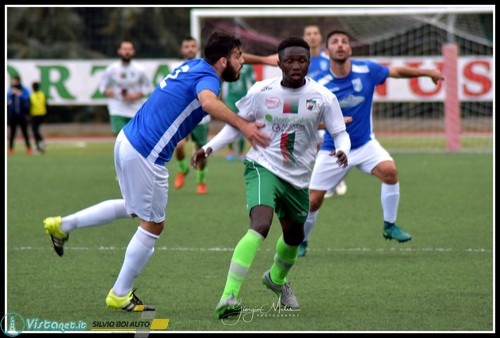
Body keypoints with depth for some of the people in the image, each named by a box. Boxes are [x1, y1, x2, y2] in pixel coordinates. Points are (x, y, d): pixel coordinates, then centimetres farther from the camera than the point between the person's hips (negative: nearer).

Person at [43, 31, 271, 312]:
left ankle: (62, 225, 34)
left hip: (127, 140, 9)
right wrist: (243, 125, -50)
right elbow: (208, 102, -40)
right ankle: (120, 295, 16)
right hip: (145, 156, -9)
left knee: (134, 209, 31)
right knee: (153, 226, 6)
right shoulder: (207, 77, -16)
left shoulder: (194, 66, 11)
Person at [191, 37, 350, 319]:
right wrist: (209, 148, -5)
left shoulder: (322, 97, -7)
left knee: (294, 237, 21)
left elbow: (340, 133, -4)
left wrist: (343, 152, -27)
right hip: (263, 168, -4)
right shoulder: (262, 91, -8)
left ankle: (277, 278, 56)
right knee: (260, 225, -28)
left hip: (298, 178, 4)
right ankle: (229, 296, -34)